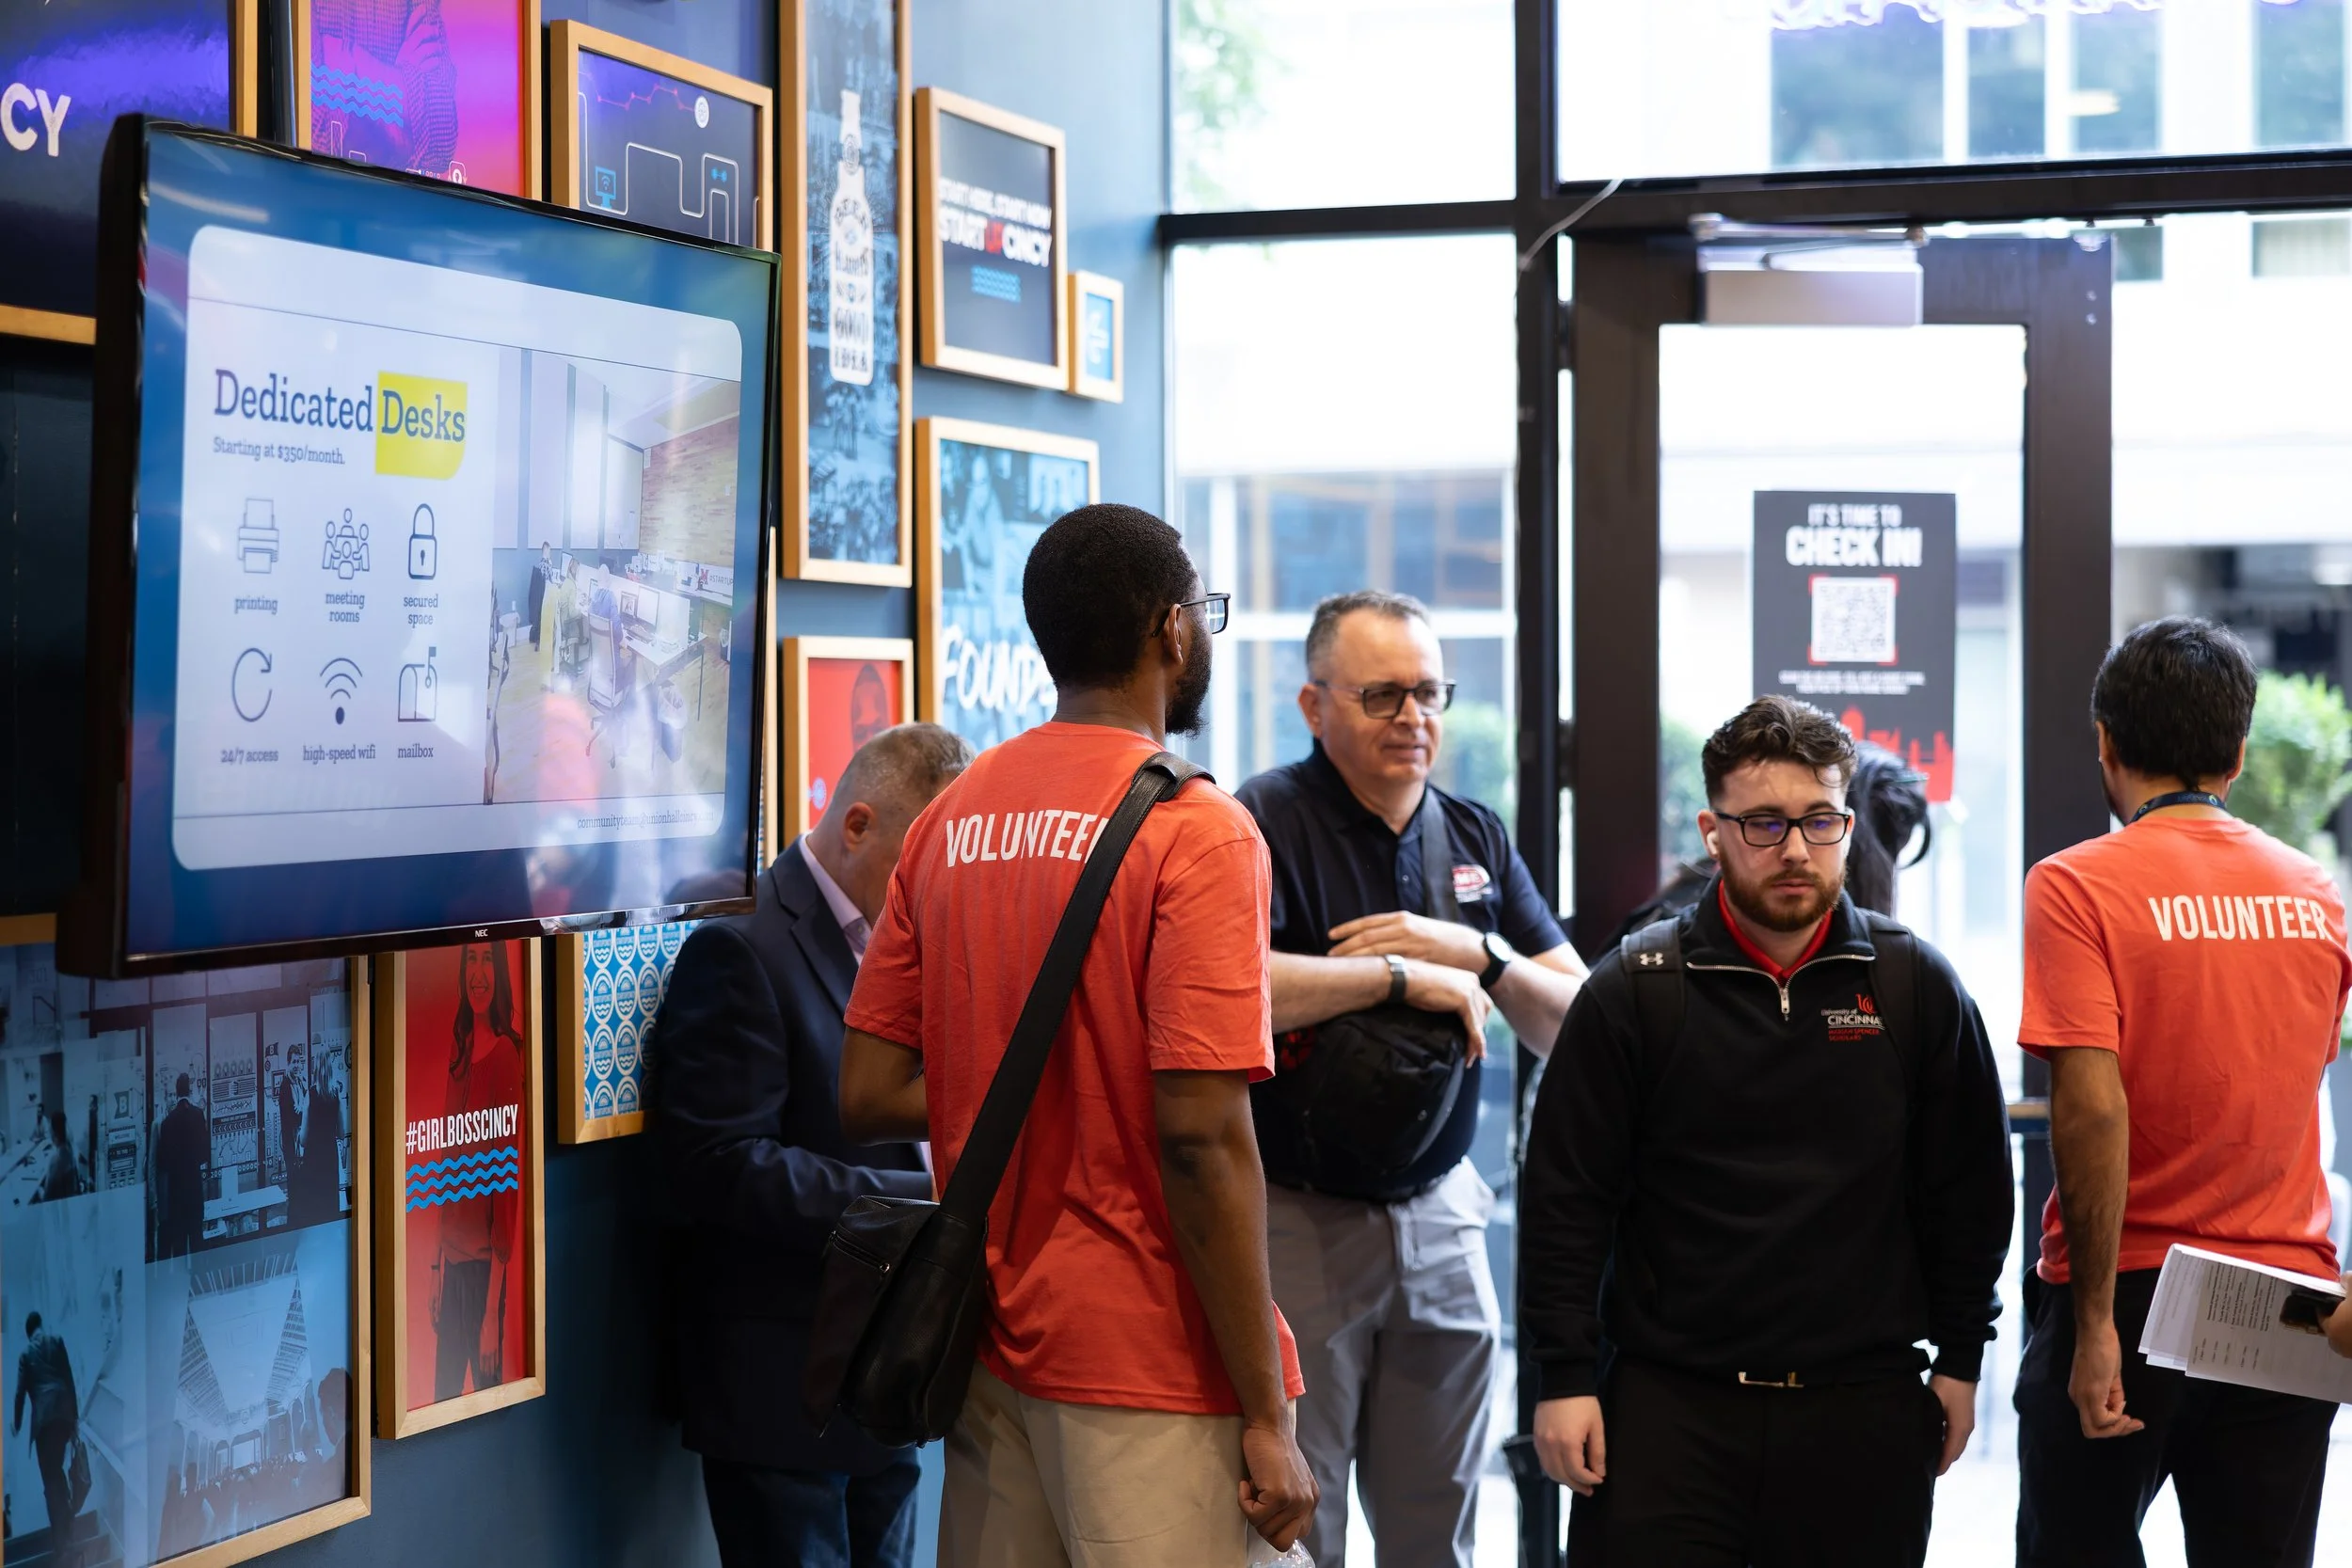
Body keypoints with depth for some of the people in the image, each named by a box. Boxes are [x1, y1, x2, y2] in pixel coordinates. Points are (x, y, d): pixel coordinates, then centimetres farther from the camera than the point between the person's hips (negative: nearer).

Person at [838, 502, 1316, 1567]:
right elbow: (1201, 1138, -19)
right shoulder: (1198, 830, -14)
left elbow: (868, 1097, 7)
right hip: (1152, 1366, -7)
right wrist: (1267, 1417, -15)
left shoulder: (952, 819, 6)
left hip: (992, 1349, 7)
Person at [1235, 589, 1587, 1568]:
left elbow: (1573, 1028, 7)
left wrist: (1478, 955, -12)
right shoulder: (1265, 823, -10)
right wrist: (1403, 977, -22)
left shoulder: (1477, 838, 11)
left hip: (1440, 1219, 6)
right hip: (1293, 1221, -6)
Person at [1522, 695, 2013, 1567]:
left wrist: (1960, 1359, 7)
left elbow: (1968, 1192, 9)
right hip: (1668, 1402, -1)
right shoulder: (1635, 992, 0)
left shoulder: (1917, 987, 4)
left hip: (1863, 1412, 1)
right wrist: (1563, 1378, -5)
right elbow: (1565, 1197, 0)